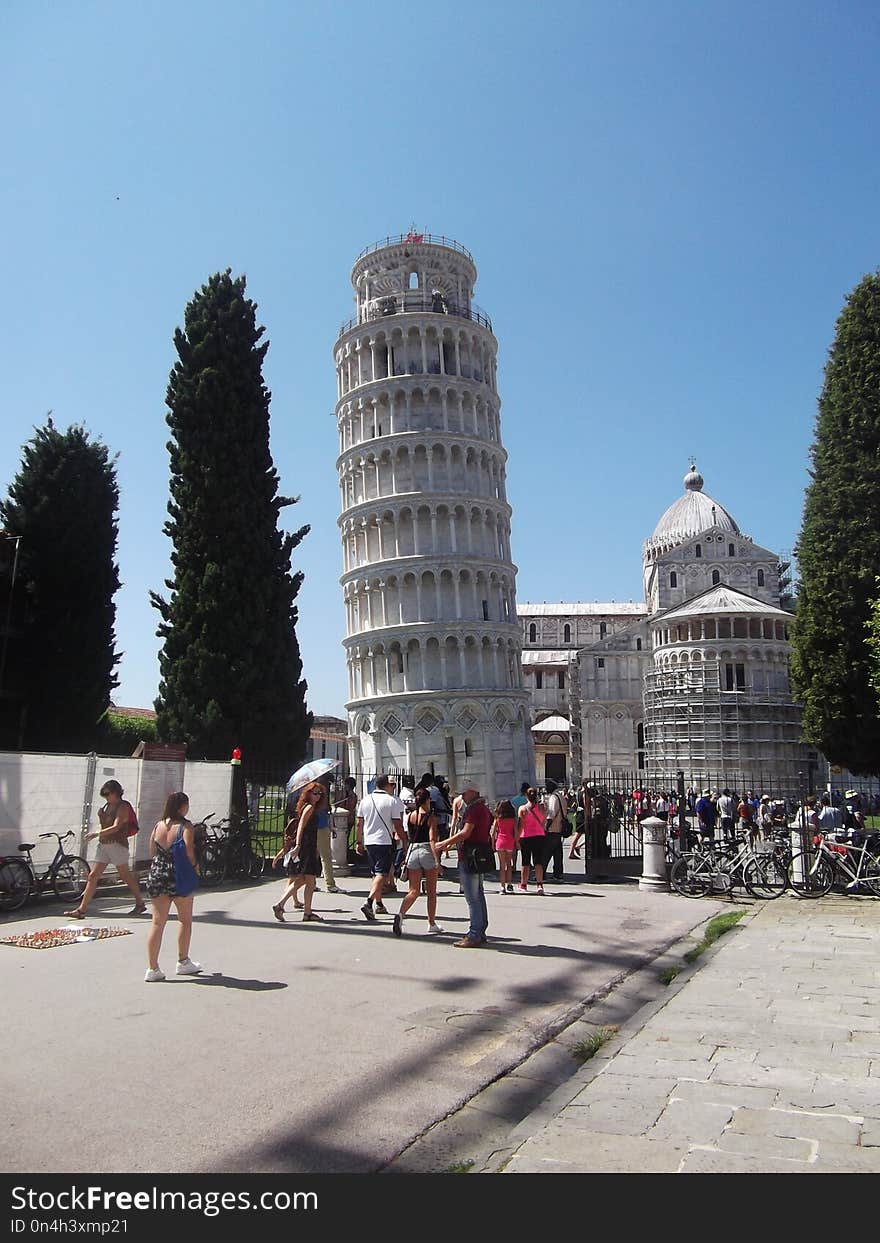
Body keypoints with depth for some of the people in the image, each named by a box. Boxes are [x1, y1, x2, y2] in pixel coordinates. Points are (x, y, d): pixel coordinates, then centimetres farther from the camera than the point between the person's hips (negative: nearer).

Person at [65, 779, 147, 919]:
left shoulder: (123, 807, -11)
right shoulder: (107, 806, 14)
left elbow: (116, 827, -21)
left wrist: (96, 834, -24)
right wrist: (100, 815, 4)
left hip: (117, 844, -8)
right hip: (103, 844, 8)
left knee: (125, 875, 2)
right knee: (93, 876, 2)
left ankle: (140, 903, 16)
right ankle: (82, 909, 2)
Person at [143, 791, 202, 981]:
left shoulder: (157, 825, 4)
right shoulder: (185, 826, -12)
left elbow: (152, 853, 9)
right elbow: (189, 852, -19)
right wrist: (195, 866, -1)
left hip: (156, 874, 4)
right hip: (179, 877, -4)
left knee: (157, 922, 9)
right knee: (185, 920, 16)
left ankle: (152, 969, 8)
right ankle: (183, 962, 26)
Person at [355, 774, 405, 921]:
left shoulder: (365, 800, 8)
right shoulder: (393, 801, -7)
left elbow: (358, 824, 11)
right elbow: (398, 826, -9)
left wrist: (359, 842, 19)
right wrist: (404, 842, 1)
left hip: (369, 841, 6)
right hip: (385, 842, -6)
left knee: (376, 873, 19)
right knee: (381, 874, -8)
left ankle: (379, 904, 27)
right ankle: (369, 903, -24)